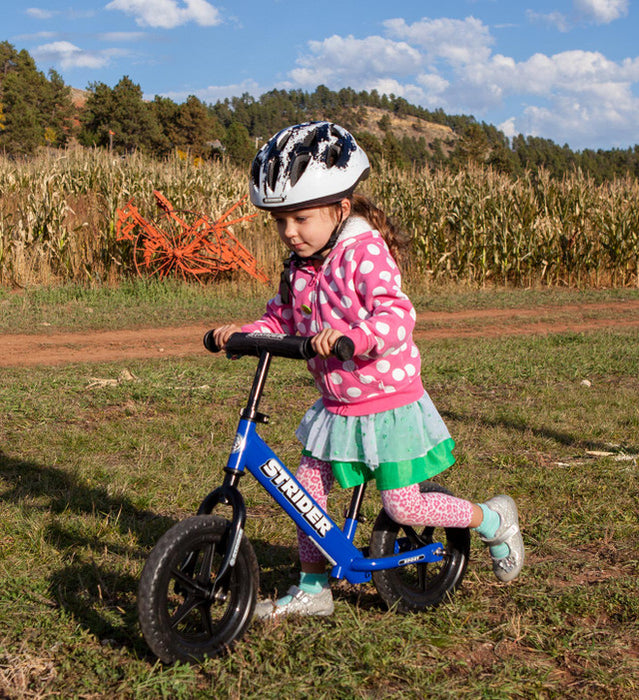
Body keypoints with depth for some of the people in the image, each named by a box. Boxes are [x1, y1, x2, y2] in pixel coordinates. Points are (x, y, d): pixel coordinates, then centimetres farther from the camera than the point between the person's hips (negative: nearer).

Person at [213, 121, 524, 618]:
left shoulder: (366, 253, -20)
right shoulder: (300, 265, 3)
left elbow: (397, 318, -31)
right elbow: (283, 320, 10)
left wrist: (348, 334, -47)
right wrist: (245, 332, -8)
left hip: (389, 404, -7)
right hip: (337, 405, 7)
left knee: (403, 506, -1)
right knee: (307, 490, 6)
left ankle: (495, 520, 23)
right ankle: (312, 590, 25)